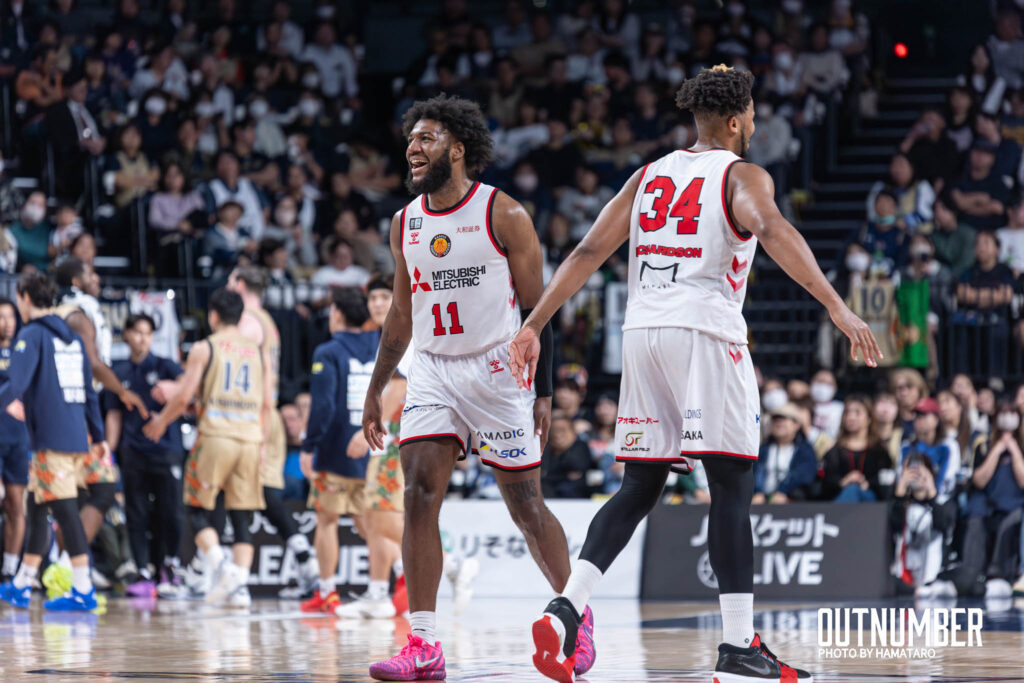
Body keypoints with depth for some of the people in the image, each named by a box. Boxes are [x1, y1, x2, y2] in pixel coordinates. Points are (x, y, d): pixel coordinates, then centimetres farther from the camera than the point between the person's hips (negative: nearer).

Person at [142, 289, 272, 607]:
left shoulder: (204, 349, 1)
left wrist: (161, 421, 13)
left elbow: (183, 396, -3)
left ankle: (219, 566, -16)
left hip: (215, 435, -4)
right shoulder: (257, 351, 13)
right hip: (250, 438, 4)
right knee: (242, 518, 6)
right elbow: (267, 403, 12)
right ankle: (239, 584, -3)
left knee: (198, 509, 6)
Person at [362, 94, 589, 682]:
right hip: (433, 372, 4)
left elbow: (535, 308, -5)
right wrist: (376, 390, 17)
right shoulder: (406, 223, 8)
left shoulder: (504, 215, -7)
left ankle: (578, 616, 22)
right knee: (420, 495, -12)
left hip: (497, 370, -4)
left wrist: (543, 393, -10)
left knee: (526, 505, 1)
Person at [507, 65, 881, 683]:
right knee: (732, 486, -3)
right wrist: (839, 309, -29)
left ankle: (565, 611, -6)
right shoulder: (742, 176, 2)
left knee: (640, 489, 10)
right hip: (706, 331, -6)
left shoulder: (649, 175, 19)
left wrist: (533, 326, 14)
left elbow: (588, 253, 13)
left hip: (642, 331, 6)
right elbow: (771, 230, -20)